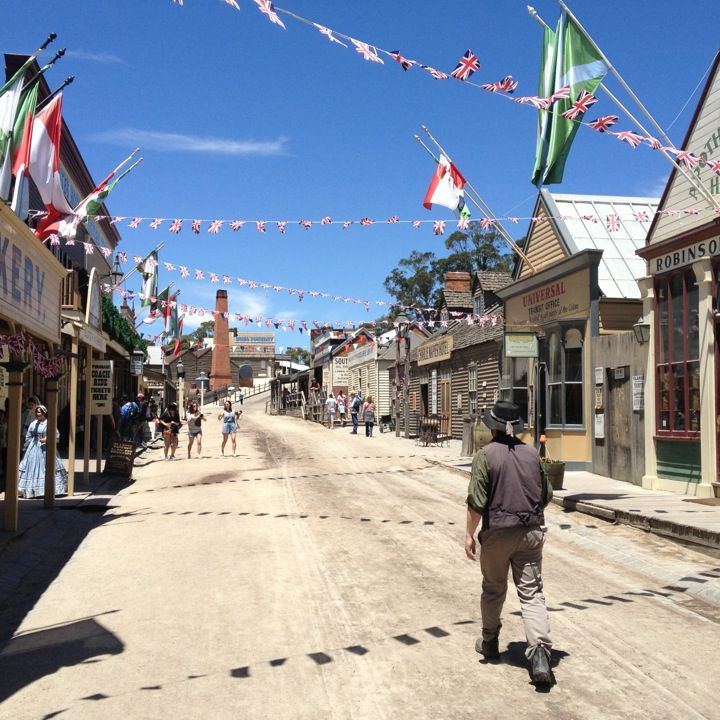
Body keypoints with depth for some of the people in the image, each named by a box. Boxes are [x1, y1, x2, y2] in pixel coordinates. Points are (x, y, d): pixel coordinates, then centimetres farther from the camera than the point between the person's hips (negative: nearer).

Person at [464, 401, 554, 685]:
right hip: (531, 531, 3)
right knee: (532, 592, 4)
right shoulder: (532, 453, 4)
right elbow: (546, 495, 12)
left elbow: (476, 501, -13)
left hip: (498, 532, -3)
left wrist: (469, 534, -4)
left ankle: (489, 642, 33)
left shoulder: (486, 455, -10)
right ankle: (540, 650, -11)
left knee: (493, 590, 16)